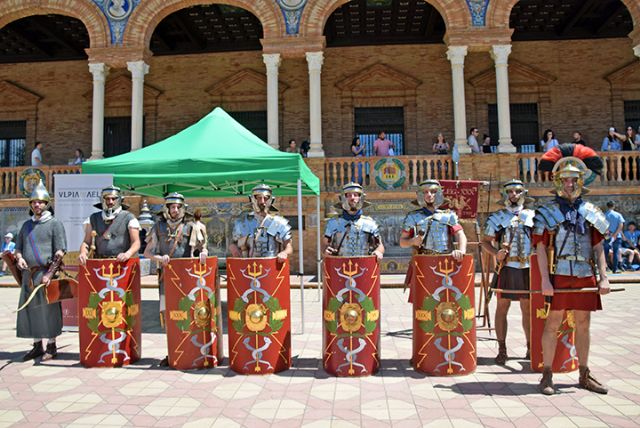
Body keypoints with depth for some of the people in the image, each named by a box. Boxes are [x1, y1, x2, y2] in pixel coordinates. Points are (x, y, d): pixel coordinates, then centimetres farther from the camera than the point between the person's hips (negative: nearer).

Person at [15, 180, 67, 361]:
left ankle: (51, 347, 9)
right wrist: (19, 258, -2)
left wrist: (49, 274, -16)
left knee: (49, 309, -1)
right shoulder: (26, 225, 15)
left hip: (46, 273, -6)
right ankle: (37, 346, 21)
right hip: (28, 274, 6)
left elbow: (60, 252, -9)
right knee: (29, 309, 9)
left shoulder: (55, 223, -3)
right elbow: (18, 247, 21)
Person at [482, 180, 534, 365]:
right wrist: (496, 253, -14)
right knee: (502, 307, 0)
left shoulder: (532, 215, 9)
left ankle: (530, 347, 24)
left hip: (528, 268, 2)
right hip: (507, 267, -2)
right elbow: (485, 241, 4)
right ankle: (502, 349, 9)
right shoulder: (497, 217, 4)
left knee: (528, 308, 10)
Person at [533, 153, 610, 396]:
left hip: (586, 276, 4)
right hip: (559, 276, -4)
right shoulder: (547, 213, 0)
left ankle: (584, 375, 24)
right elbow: (540, 248, -5)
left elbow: (598, 248, 12)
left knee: (583, 325, 12)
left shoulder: (591, 212, 12)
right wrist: (545, 280, -12)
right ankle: (547, 375, 8)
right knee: (553, 324, -1)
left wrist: (604, 277, 3)